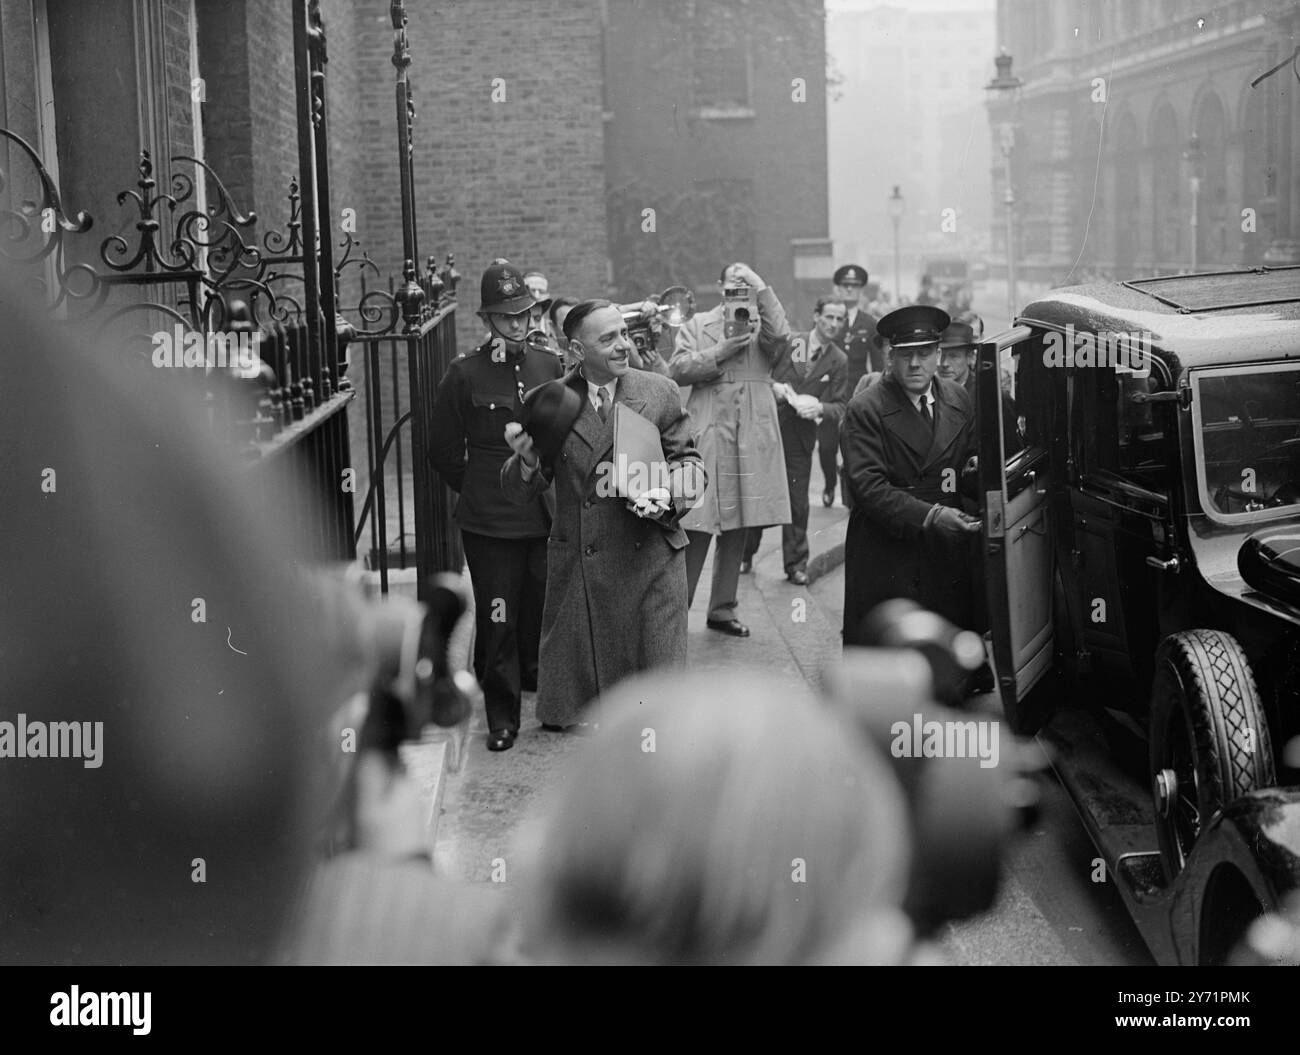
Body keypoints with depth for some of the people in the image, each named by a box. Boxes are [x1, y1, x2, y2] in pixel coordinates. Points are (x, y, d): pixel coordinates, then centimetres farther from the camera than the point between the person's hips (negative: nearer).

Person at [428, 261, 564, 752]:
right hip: (489, 522, -3)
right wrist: (480, 490, 7)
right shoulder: (464, 374, -4)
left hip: (547, 517, 3)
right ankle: (502, 717, 8)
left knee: (542, 615, 9)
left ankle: (536, 684, 30)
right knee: (498, 620, -1)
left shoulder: (549, 366, 7)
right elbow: (444, 450, 3)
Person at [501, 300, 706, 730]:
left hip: (650, 555, 0)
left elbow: (688, 462, 8)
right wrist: (526, 458, -21)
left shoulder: (660, 392, 1)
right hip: (578, 563, 0)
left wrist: (668, 496, -13)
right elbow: (520, 493, 1)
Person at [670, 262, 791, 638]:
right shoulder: (697, 325, 12)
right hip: (707, 437, -3)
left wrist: (760, 286, -7)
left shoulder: (761, 325, 14)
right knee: (697, 527, -8)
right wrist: (720, 352, -10)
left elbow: (780, 336, -10)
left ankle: (723, 610, 17)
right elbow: (678, 369, 0)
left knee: (737, 528, 8)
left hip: (753, 440, 3)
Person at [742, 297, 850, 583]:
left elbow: (841, 406, 2)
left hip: (800, 439, 1)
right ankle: (744, 555, 22)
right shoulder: (787, 342, 0)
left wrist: (820, 408, -17)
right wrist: (772, 386, -15)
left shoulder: (838, 362, 4)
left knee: (797, 501, 2)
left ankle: (796, 564, 13)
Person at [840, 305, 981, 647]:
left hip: (947, 552, 4)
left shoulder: (958, 400, 9)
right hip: (886, 555, -4)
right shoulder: (865, 410, -7)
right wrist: (928, 515, -24)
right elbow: (867, 486, -15)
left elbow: (970, 453, 20)